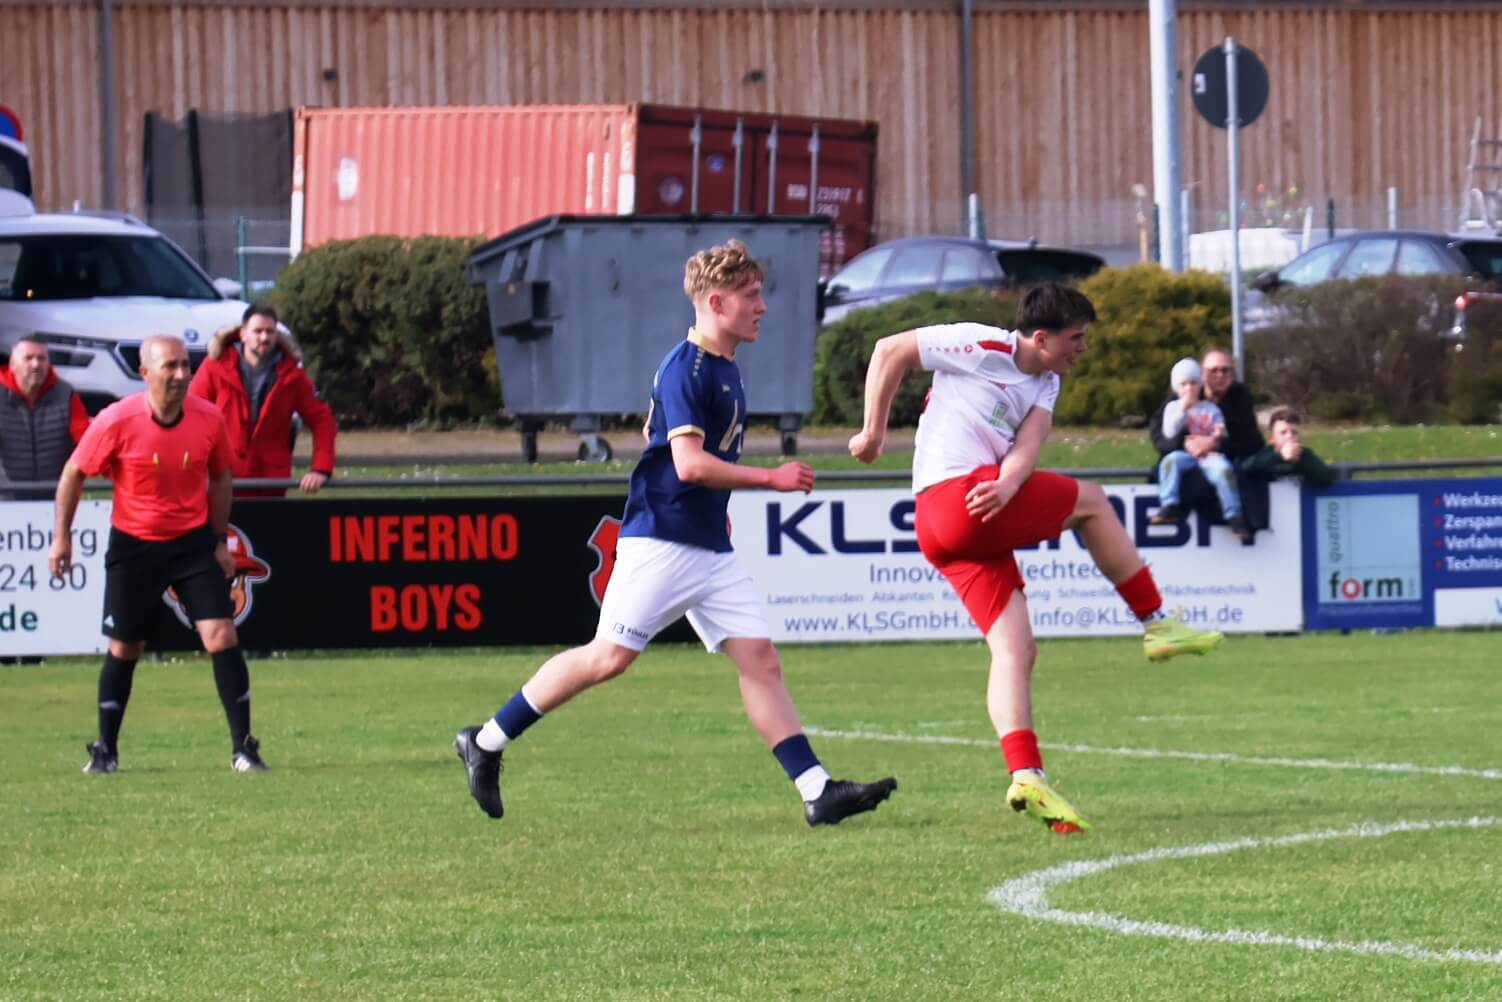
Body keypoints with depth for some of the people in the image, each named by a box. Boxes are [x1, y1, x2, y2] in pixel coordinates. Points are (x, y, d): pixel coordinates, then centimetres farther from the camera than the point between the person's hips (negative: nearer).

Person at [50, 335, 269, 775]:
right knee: (123, 649, 4)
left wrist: (221, 540, 9)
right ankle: (105, 750, 22)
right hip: (133, 544, -1)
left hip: (194, 540, 1)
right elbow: (73, 474, -3)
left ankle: (243, 748, -4)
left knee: (221, 636, -11)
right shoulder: (116, 422, -17)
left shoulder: (209, 419, -9)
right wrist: (61, 537, -2)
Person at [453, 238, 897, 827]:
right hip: (660, 541, -9)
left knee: (759, 658, 0)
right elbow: (689, 463, -22)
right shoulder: (685, 370, -13)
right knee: (610, 656, -10)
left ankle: (817, 791, -4)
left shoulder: (725, 370, 15)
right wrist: (772, 479, -17)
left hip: (711, 549, 9)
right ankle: (486, 743, 1)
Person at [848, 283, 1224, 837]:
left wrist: (1008, 485, -21)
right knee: (1090, 500, 1)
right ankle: (1157, 624, 8)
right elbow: (890, 351, -1)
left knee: (1016, 648, -1)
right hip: (957, 496, -9)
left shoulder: (1045, 385, 19)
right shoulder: (983, 346, -5)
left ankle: (1026, 776, -11)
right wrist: (874, 431, 0)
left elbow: (1028, 444, 1)